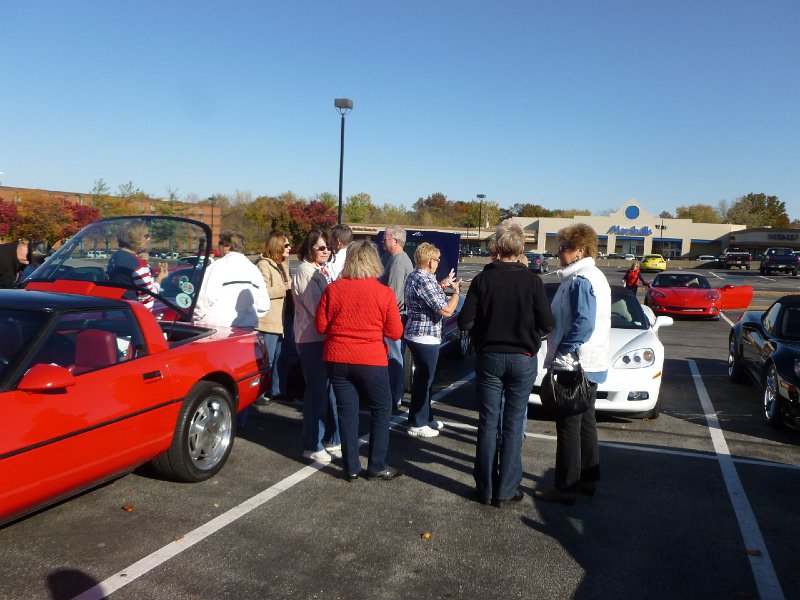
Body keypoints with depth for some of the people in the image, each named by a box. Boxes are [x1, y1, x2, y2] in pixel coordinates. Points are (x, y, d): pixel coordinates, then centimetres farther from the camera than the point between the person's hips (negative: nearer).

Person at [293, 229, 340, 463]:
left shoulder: (322, 271, 16)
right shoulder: (305, 272, -12)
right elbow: (318, 308, -17)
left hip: (326, 337, 8)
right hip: (312, 340, -8)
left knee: (330, 389, 13)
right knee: (317, 391, -2)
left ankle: (331, 439, 24)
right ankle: (313, 445, 8)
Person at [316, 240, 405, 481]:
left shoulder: (333, 289, -5)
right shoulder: (384, 293, -10)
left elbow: (321, 326, 2)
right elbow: (395, 332, -6)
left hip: (337, 360, 3)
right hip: (371, 361, -2)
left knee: (347, 410, 11)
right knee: (381, 410, 13)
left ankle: (351, 468, 17)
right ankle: (377, 466, 16)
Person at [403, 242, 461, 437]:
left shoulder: (413, 276, 9)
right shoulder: (425, 281, -22)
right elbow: (446, 310, -23)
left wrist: (442, 285, 24)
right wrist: (456, 291, -8)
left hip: (414, 334, 10)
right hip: (426, 337, -10)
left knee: (422, 377, 20)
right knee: (423, 380, 1)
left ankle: (425, 417, 32)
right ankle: (417, 425, 11)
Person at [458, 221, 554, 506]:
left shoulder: (483, 279, -8)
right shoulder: (532, 281, -9)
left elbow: (465, 322, -10)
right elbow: (547, 324, -10)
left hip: (489, 357, 1)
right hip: (522, 359, 0)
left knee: (488, 423, 9)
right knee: (513, 424, 8)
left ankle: (485, 488, 17)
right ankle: (506, 490, 13)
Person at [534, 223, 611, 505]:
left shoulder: (580, 281, -18)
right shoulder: (594, 277, 14)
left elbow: (583, 324, -26)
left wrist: (562, 354, -17)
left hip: (575, 366, -10)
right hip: (591, 365, 10)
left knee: (568, 427, -2)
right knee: (585, 423, 18)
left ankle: (565, 488, 6)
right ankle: (587, 479, 29)